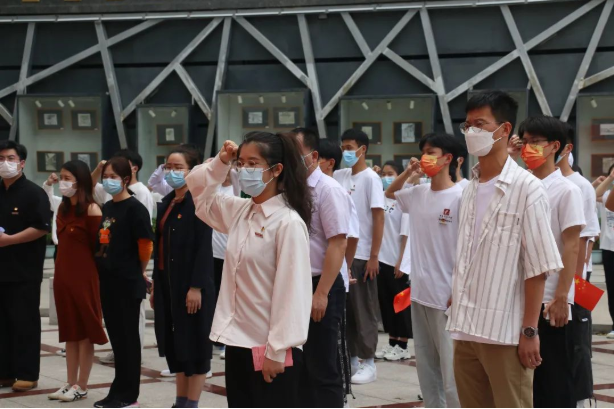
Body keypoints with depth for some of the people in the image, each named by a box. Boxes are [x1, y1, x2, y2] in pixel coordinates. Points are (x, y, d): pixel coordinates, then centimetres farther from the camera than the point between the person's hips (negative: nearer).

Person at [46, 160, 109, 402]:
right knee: (69, 331, 12)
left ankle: (81, 387, 7)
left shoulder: (91, 210, -13)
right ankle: (71, 383, 18)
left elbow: (98, 247, -11)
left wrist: (86, 270, -5)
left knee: (85, 331, 2)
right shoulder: (63, 207, 10)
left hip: (84, 277, -7)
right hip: (63, 275, 8)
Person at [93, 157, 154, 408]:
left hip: (128, 283, -8)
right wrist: (105, 267, 14)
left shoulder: (134, 208, -12)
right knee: (116, 335, 12)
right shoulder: (106, 207, 12)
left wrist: (139, 271, -3)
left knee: (127, 337, 0)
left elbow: (146, 244, -15)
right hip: (108, 281, 8)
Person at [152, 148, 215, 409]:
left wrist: (196, 287, -20)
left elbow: (204, 247, -15)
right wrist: (156, 287, 13)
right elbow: (161, 246, 15)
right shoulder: (167, 203, 13)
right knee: (175, 344, 12)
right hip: (168, 284, 8)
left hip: (191, 285, -8)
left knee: (193, 344, -1)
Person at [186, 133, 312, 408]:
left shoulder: (289, 222, -14)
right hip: (238, 342, 8)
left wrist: (277, 351, -18)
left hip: (271, 348, -8)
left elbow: (291, 291, -17)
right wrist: (220, 163, 5)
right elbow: (198, 189, 24)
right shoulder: (240, 211, 8)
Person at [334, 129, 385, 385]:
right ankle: (351, 358, 17)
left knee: (363, 309, 0)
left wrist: (374, 256, -15)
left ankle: (369, 363, 7)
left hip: (362, 255, -6)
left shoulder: (370, 178, -8)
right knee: (344, 308, 9)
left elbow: (379, 218, -11)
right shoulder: (340, 176, 9)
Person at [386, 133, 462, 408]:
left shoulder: (461, 197, -12)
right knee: (426, 366, 14)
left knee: (451, 368, -4)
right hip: (419, 292, 8)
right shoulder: (417, 193, 9)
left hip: (447, 296, -7)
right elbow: (390, 193, 31)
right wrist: (408, 173, 11)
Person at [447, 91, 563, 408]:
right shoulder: (469, 190, 12)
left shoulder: (526, 188, -8)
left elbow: (538, 266, -10)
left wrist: (530, 331, -13)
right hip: (466, 330, 6)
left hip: (506, 333, -6)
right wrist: (457, 319, 10)